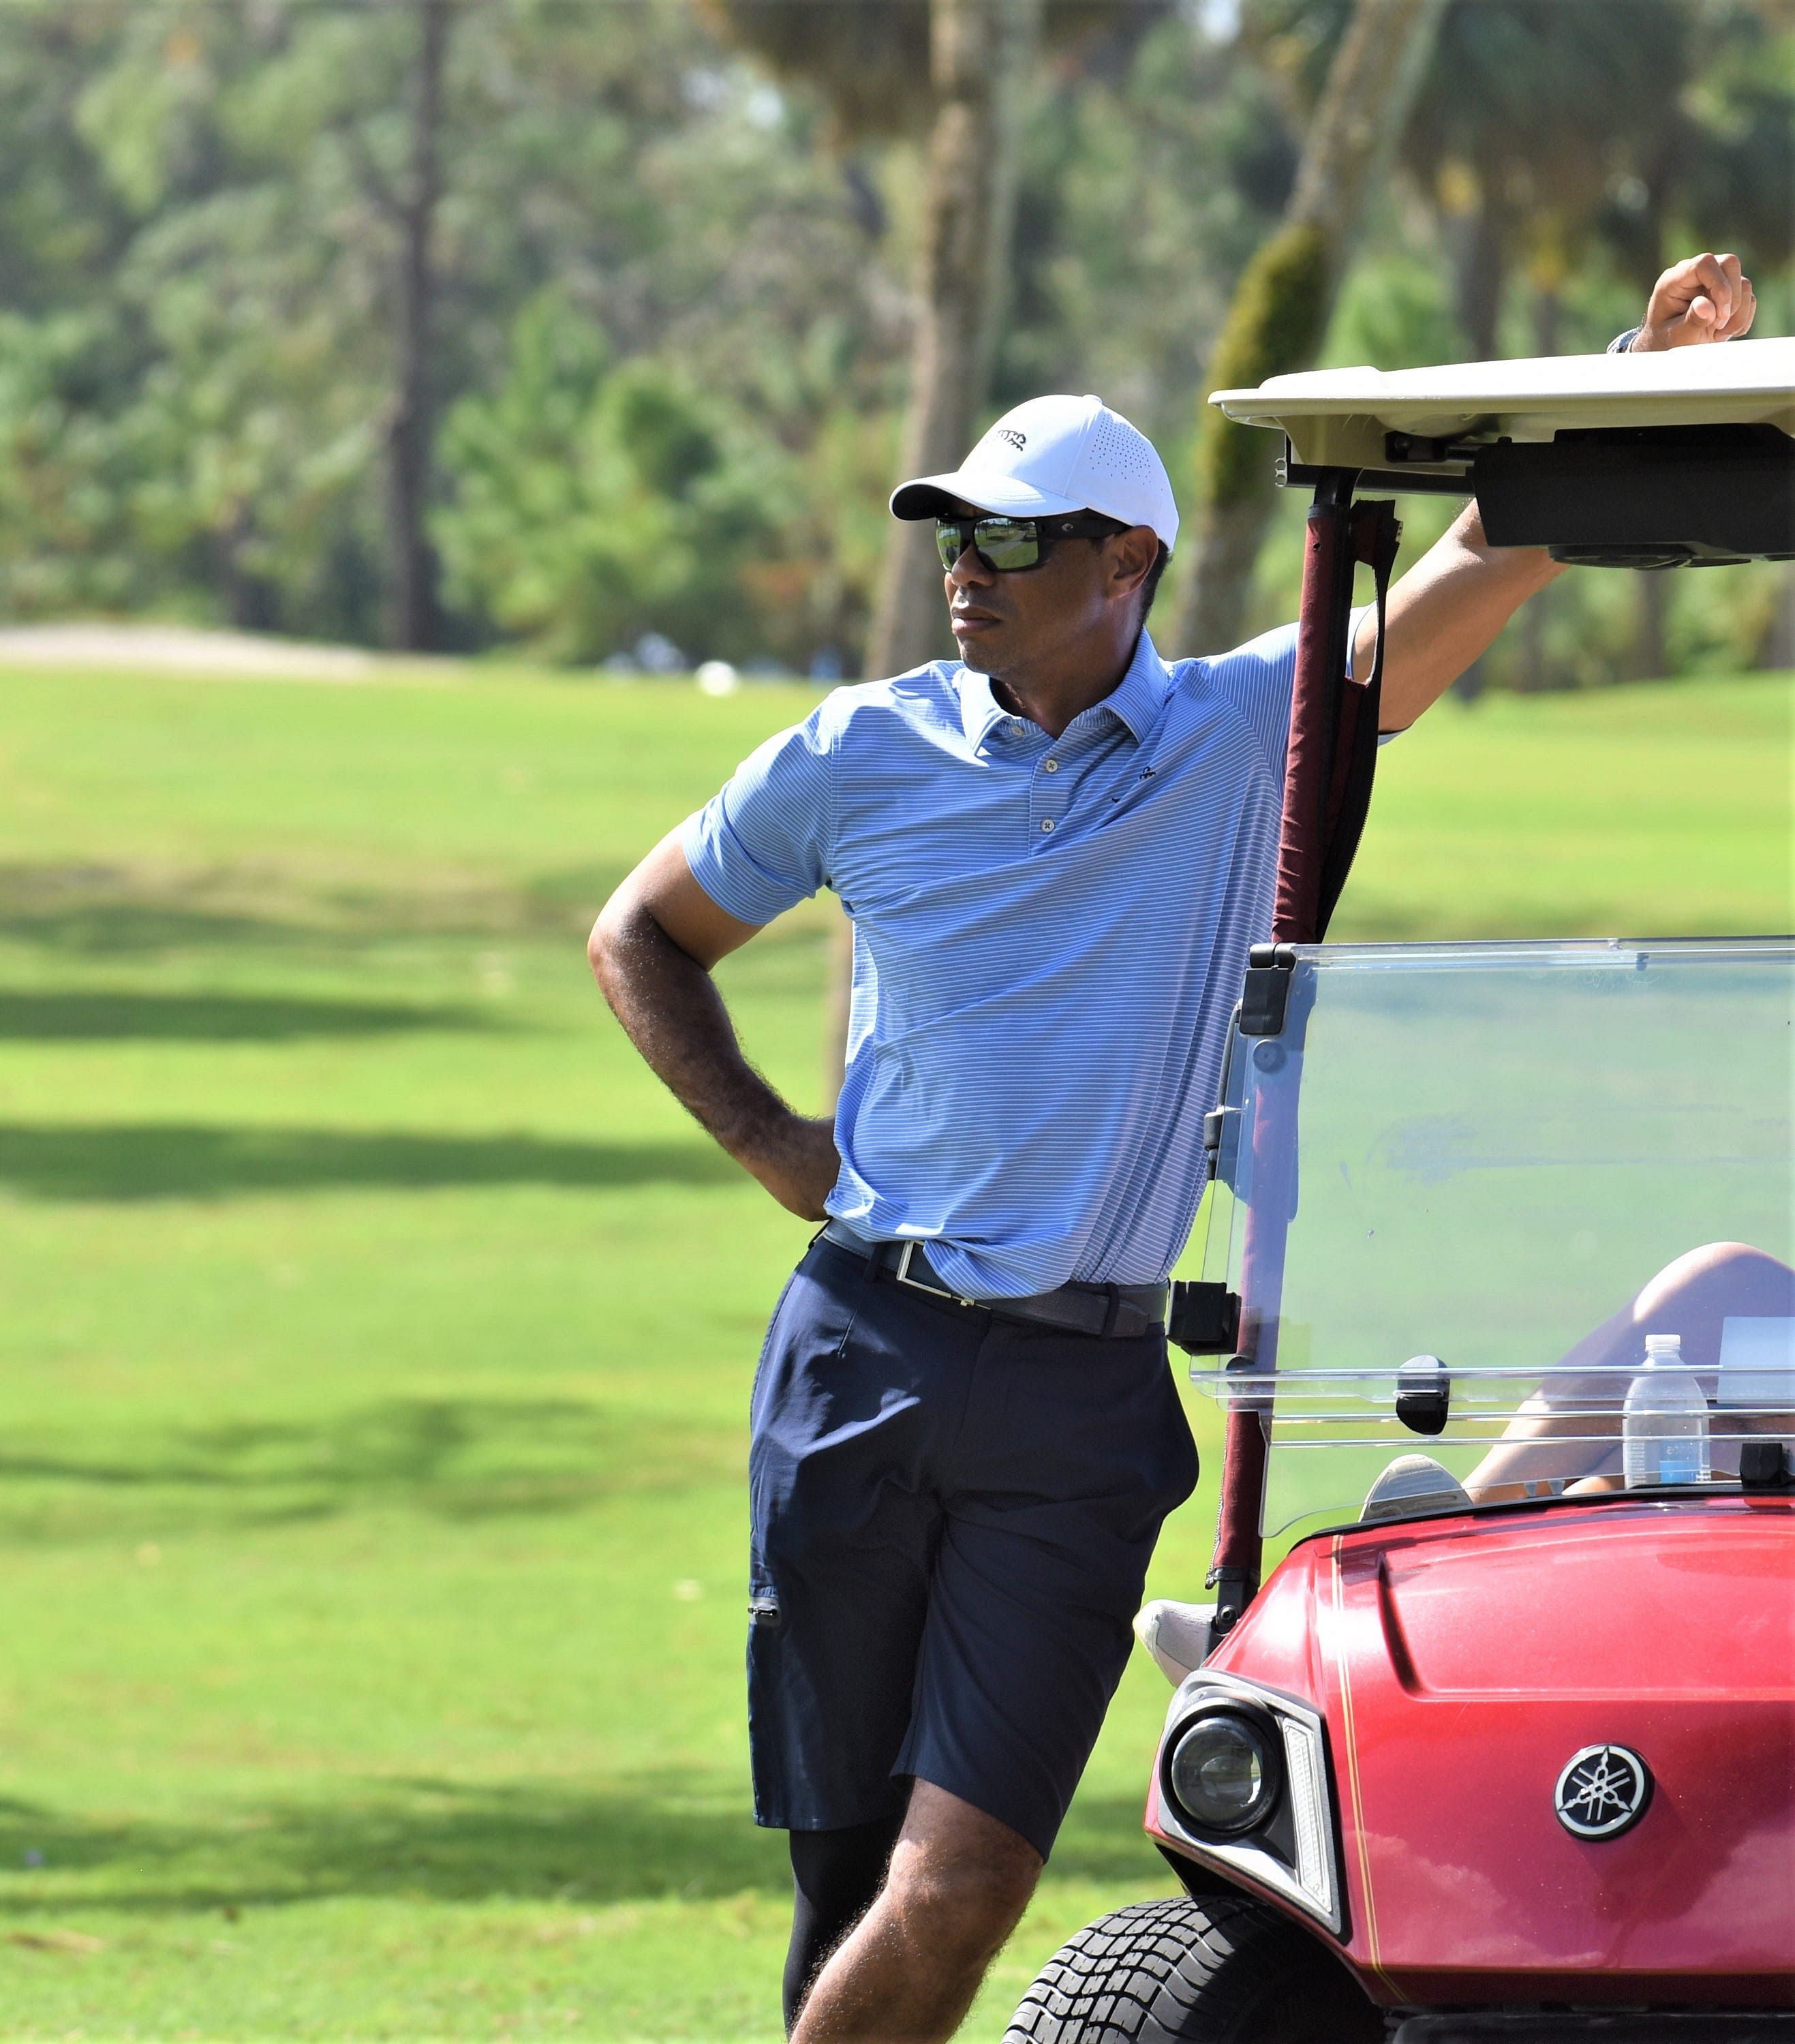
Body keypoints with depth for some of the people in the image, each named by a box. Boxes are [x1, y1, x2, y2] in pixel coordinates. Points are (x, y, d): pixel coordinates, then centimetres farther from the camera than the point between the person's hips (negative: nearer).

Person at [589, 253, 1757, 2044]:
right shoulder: (862, 756, 6)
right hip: (864, 1357, 1)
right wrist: (763, 1141, 6)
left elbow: (1480, 570, -6)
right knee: (848, 1857, 4)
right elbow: (643, 935, 20)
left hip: (1084, 1394, -1)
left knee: (965, 1875, -11)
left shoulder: (1253, 735, 4)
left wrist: (1643, 397, -20)